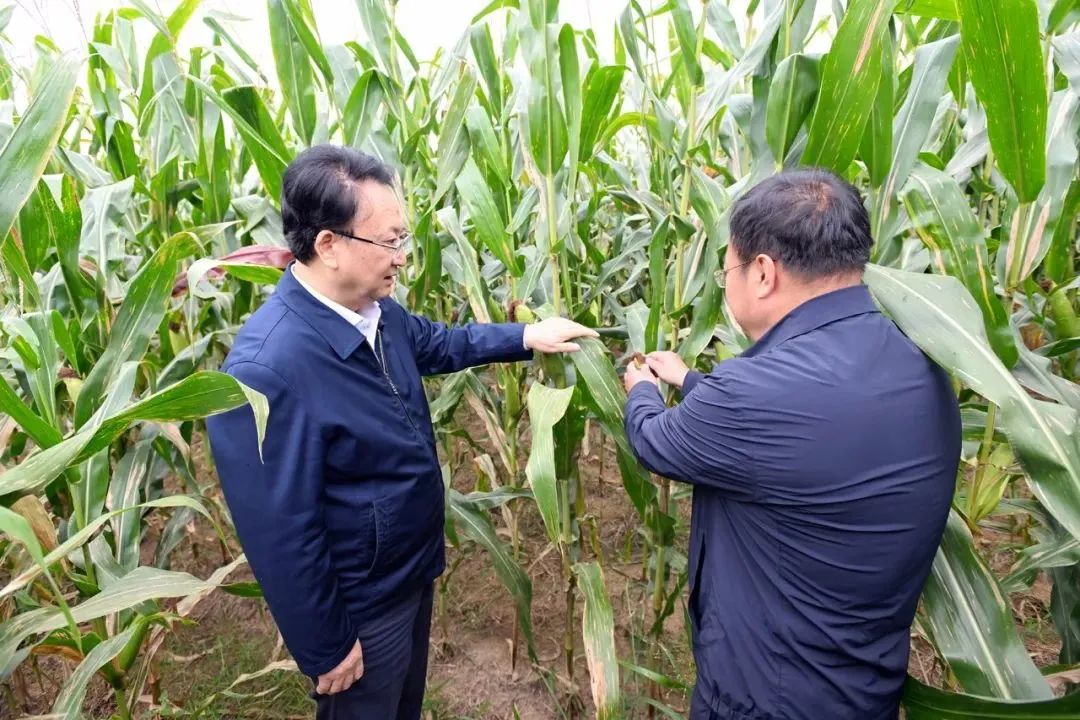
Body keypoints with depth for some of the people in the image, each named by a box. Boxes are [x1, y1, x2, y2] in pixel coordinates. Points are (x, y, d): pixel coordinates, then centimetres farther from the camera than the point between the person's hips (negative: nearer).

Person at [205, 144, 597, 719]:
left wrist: (525, 337, 7)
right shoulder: (265, 371, -35)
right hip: (359, 609, -7)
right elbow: (279, 533, -28)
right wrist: (324, 649, -17)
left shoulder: (374, 310, -9)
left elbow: (436, 343, 13)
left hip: (414, 571, 7)